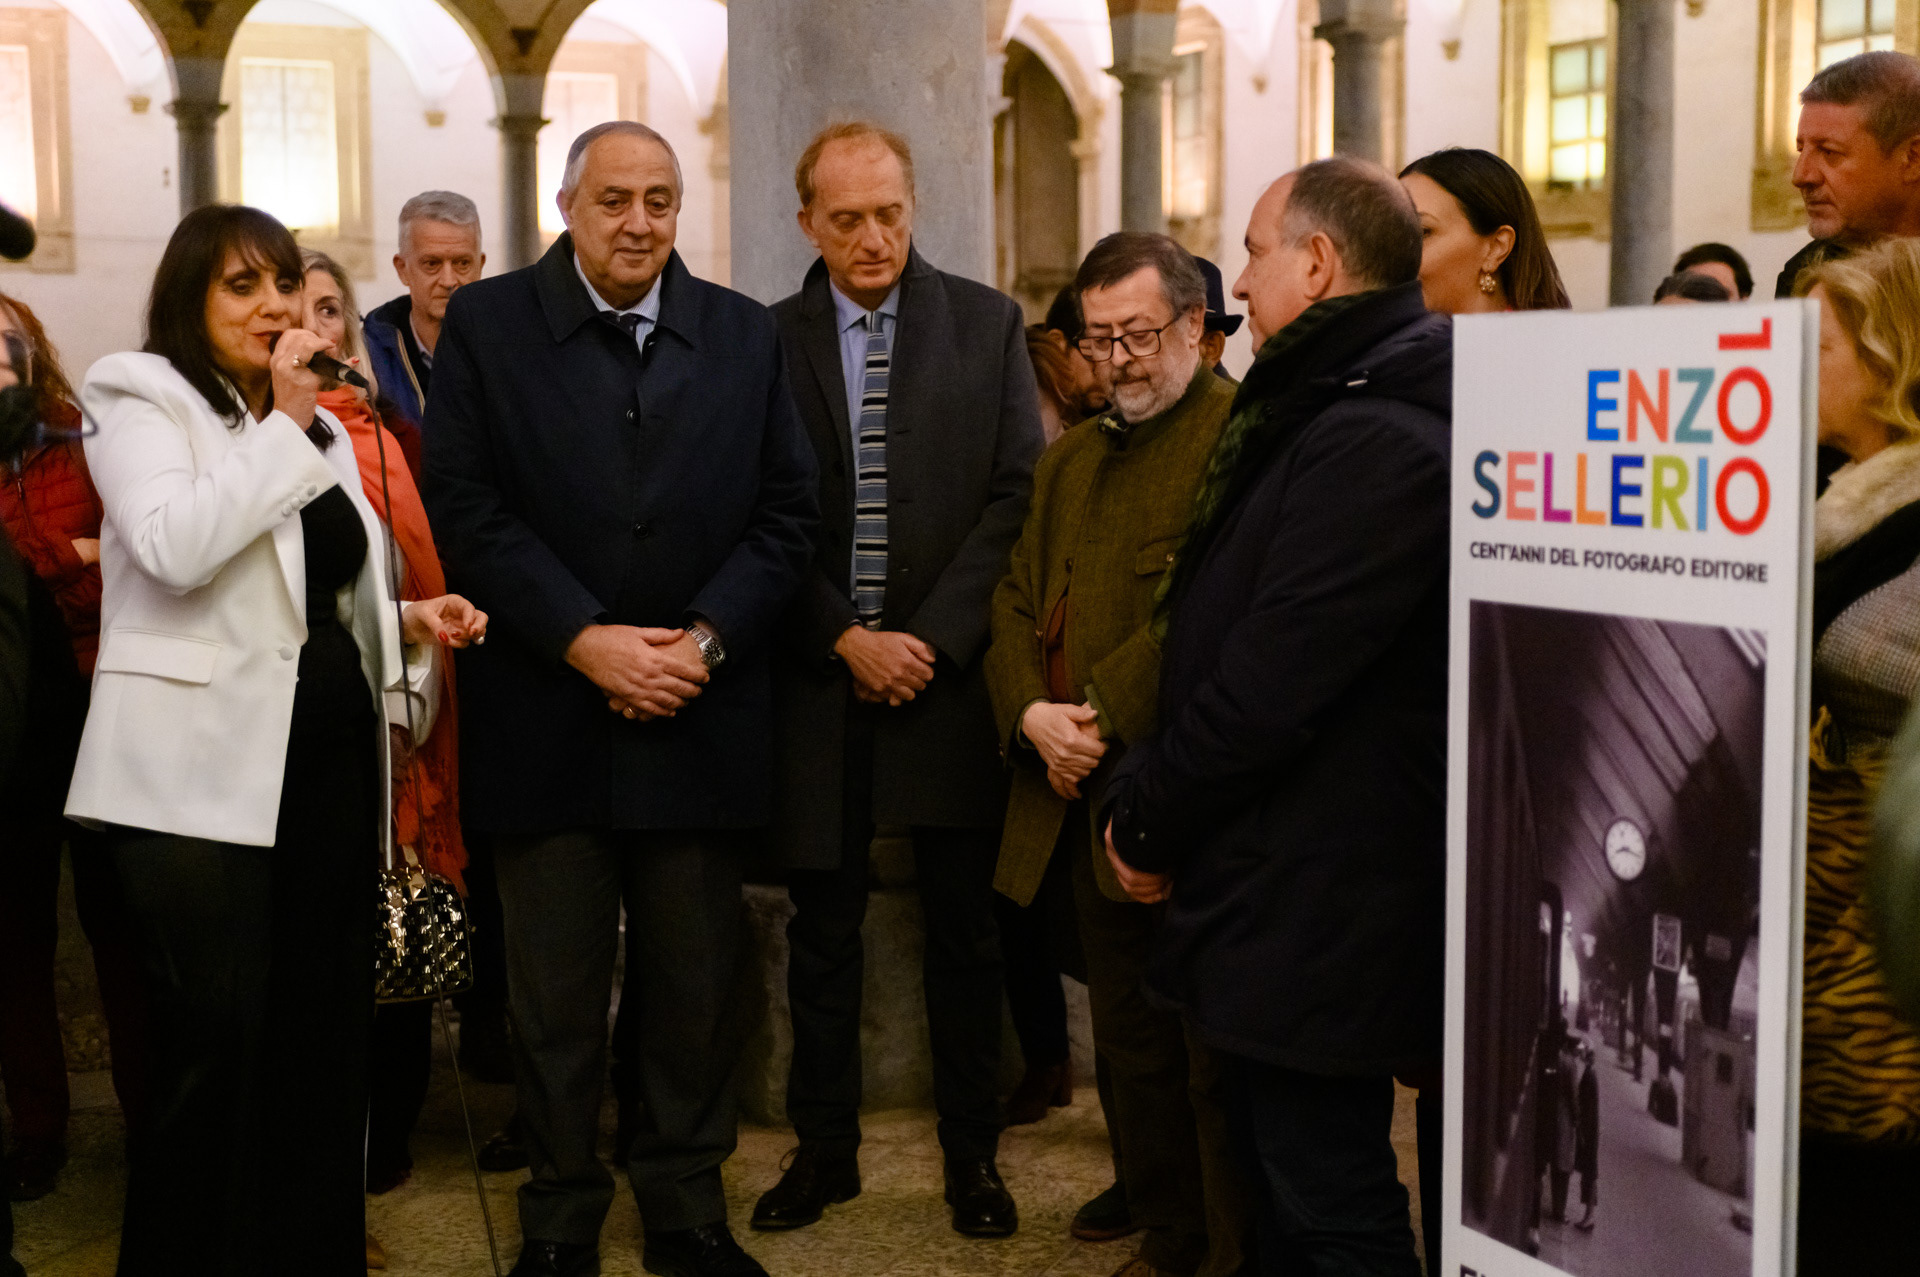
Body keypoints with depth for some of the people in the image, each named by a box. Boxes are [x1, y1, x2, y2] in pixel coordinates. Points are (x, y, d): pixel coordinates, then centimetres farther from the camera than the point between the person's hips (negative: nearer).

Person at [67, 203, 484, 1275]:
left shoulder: (318, 426, 19)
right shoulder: (142, 401, -2)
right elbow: (175, 547, -21)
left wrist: (406, 620, 8)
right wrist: (283, 425, -15)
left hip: (328, 759, 7)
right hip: (206, 773, -7)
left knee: (324, 1025, 10)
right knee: (216, 1038, -5)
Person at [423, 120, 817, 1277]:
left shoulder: (745, 334, 8)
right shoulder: (486, 326, 2)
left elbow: (786, 511, 4)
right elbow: (468, 509, -6)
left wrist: (707, 638, -10)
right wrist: (583, 639, -14)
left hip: (701, 718, 2)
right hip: (548, 724, -1)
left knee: (699, 985, 10)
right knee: (557, 995, 8)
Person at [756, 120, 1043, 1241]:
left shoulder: (988, 325, 4)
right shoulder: (769, 340, 4)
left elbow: (1017, 494, -2)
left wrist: (932, 639, -10)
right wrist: (848, 639, -10)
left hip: (950, 670, 0)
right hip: (819, 676, 1)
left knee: (966, 927, 7)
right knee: (824, 927, 9)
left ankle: (973, 1152, 21)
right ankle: (826, 1147, 23)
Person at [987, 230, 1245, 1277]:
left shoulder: (1240, 435, -7)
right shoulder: (1067, 464, 21)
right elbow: (1015, 602, 16)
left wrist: (1106, 711, -18)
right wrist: (1034, 714, -3)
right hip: (1085, 797, 8)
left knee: (1215, 1055, -2)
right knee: (1130, 1046, 15)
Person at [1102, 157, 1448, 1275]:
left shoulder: (1374, 440, -21)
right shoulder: (1319, 409, 14)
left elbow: (1270, 682, -23)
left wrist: (1151, 820, -10)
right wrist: (1153, 798, 7)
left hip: (1320, 907, -10)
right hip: (1280, 889, 10)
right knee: (1279, 1167, 21)